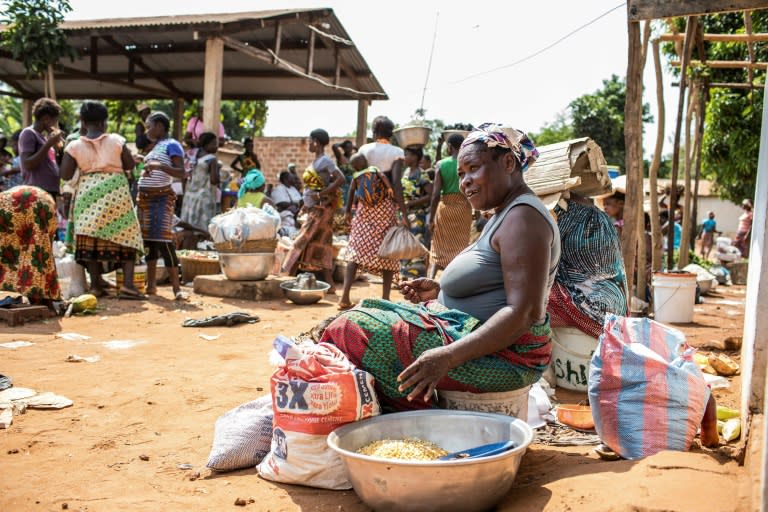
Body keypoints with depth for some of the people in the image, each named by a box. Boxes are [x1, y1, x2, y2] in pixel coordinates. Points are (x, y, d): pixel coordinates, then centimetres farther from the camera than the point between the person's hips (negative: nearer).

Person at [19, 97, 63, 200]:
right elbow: (27, 164, -15)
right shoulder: (28, 133, -3)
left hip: (50, 192, 9)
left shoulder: (44, 135, 21)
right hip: (37, 192, -9)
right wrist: (49, 144, -16)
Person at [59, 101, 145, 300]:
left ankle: (96, 285, 8)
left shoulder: (74, 145, 1)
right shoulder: (116, 140, -1)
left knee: (91, 237, 8)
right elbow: (130, 165, 3)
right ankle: (128, 284, -7)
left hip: (88, 193, 2)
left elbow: (65, 175, -1)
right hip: (116, 191, -1)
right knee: (126, 235, 4)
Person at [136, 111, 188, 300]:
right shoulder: (156, 146, 19)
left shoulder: (171, 145, -6)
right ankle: (151, 285, 15)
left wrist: (159, 166, -27)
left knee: (164, 240, -15)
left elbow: (181, 172, -18)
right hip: (145, 198, 9)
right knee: (148, 241, 9)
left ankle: (176, 288, -15)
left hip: (161, 198, -9)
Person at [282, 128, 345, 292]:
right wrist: (308, 203, 9)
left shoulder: (325, 160, -13)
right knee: (321, 245, 7)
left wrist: (320, 194, -23)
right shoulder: (316, 161, 15)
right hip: (314, 209, 9)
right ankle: (329, 284, 8)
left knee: (301, 242, -6)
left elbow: (341, 179, -24)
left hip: (320, 210, -9)